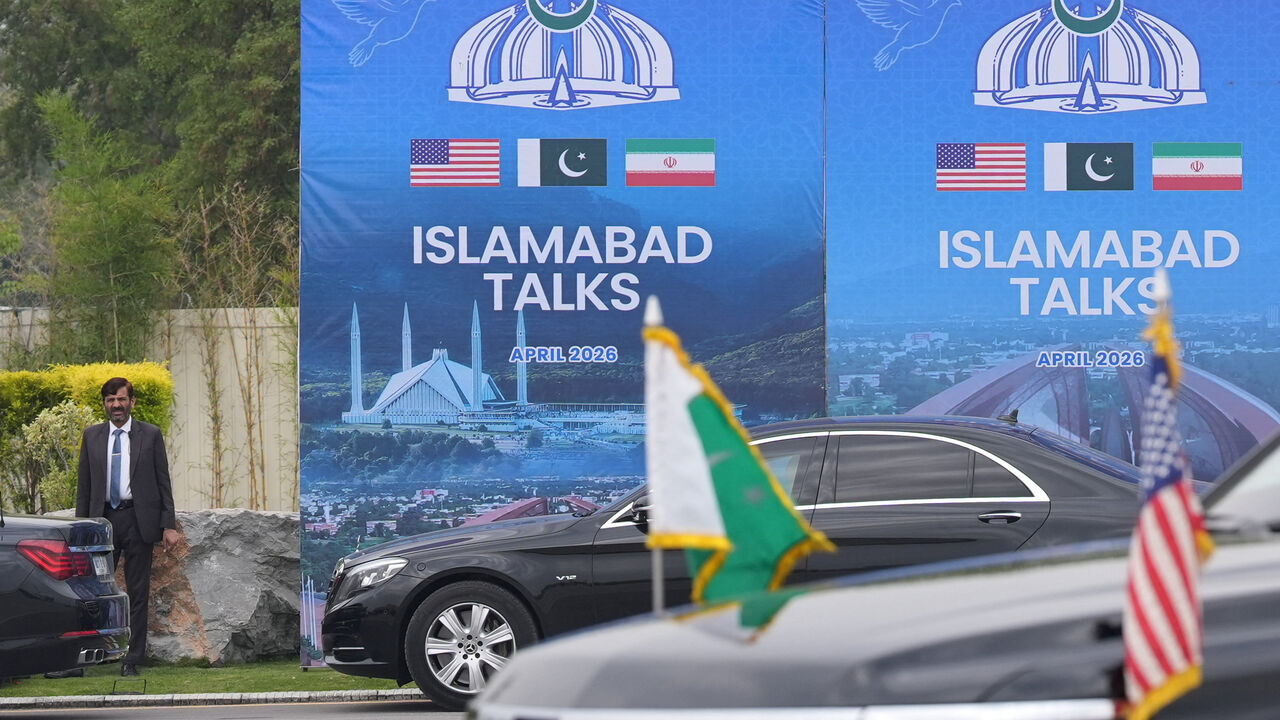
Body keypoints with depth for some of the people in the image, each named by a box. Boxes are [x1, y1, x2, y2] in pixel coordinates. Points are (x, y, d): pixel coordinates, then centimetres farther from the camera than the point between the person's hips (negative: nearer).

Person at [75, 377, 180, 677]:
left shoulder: (150, 435, 3)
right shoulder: (92, 436, 9)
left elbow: (163, 482, 3)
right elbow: (84, 486, 11)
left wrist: (169, 525, -3)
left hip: (138, 520, -1)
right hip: (103, 518, 1)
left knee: (137, 593, 3)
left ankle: (132, 660, 7)